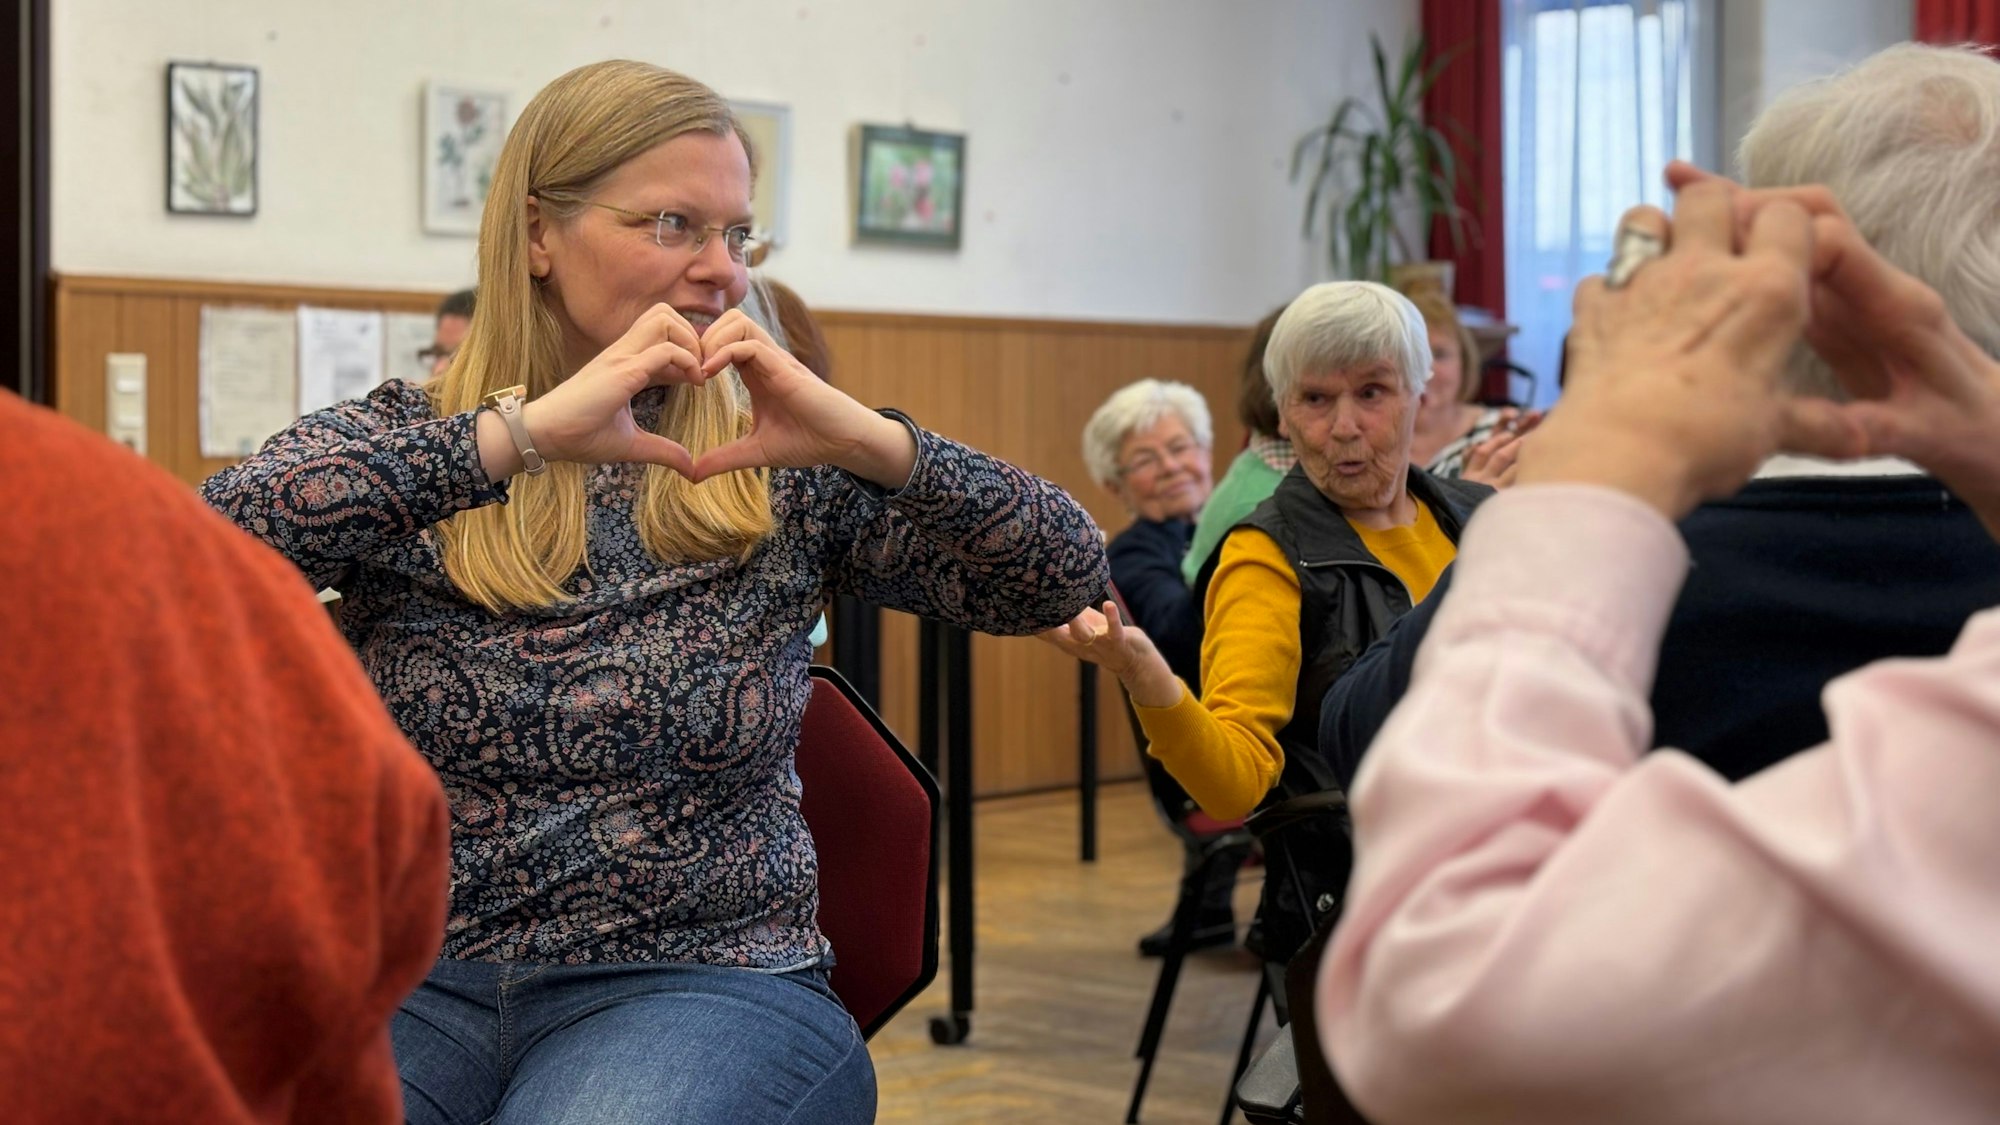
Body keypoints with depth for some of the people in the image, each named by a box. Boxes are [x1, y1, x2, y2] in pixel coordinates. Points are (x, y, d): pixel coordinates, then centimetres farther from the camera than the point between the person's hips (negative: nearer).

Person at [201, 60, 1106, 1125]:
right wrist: (517, 435, -24)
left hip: (707, 982, 0)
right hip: (413, 982, 1)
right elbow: (211, 536, -17)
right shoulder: (402, 437, 4)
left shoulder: (777, 478, 5)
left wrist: (871, 441, -18)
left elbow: (1065, 578, -2)